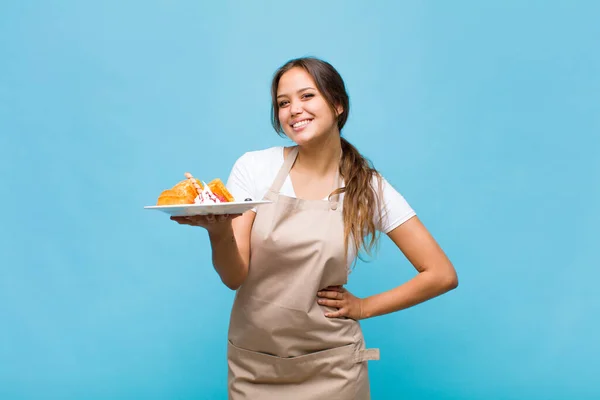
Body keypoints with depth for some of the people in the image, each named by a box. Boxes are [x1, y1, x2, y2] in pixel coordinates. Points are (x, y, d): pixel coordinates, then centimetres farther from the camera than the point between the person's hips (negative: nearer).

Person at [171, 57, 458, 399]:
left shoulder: (370, 188, -6)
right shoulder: (255, 167, -6)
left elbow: (442, 275, -3)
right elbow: (234, 277, -11)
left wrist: (364, 307, -5)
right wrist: (219, 232, -30)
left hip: (329, 370, -1)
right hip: (251, 364, 1)